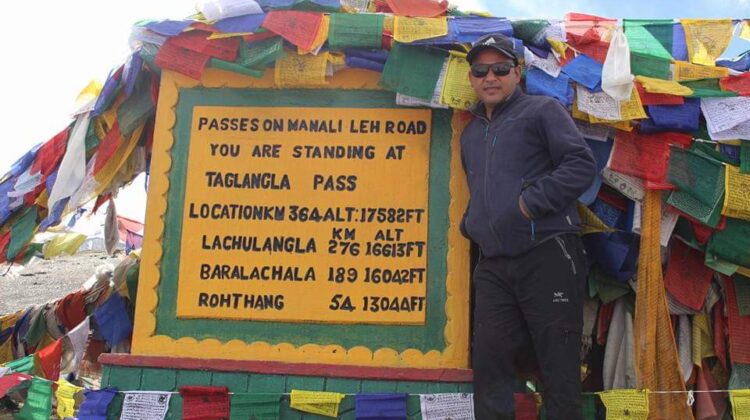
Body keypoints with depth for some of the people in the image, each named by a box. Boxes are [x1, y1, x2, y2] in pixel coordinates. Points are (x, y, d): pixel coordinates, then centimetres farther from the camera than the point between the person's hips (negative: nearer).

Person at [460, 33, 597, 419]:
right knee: (489, 364, 5)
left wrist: (531, 202, -13)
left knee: (559, 366, -1)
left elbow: (582, 165, -8)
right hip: (493, 265, 6)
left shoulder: (542, 110, 4)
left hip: (548, 256, -6)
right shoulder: (471, 134, 24)